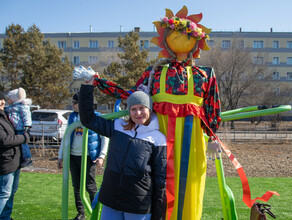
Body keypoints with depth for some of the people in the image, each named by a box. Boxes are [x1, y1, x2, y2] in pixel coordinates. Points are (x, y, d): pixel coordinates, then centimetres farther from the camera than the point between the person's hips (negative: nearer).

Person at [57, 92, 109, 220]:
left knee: (90, 186, -3)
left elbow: (104, 138, -2)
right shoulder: (72, 117, 10)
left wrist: (102, 156, -11)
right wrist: (60, 156, 13)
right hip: (73, 156, 5)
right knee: (77, 186, 12)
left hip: (88, 157, -5)